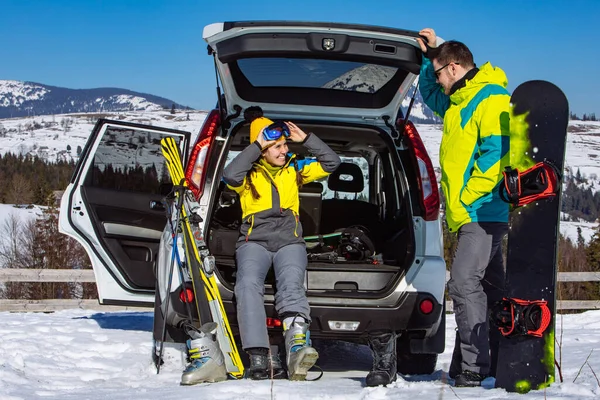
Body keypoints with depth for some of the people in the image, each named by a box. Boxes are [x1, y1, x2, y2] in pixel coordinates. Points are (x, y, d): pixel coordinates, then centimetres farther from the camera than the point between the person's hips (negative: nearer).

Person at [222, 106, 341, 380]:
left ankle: (297, 345, -54)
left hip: (289, 241, 1)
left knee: (291, 286, -30)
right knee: (248, 284, -32)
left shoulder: (295, 168, 21)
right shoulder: (249, 173, 13)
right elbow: (230, 176, -10)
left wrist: (306, 139, 10)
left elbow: (331, 163, 18)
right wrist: (256, 147, -7)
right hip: (254, 241, -1)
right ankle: (259, 357, -42)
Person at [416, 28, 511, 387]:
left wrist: (466, 198, -19)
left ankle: (474, 367, -20)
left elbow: (497, 156, -21)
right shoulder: (458, 100, 18)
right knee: (489, 287, 12)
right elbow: (431, 95, 40)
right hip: (472, 213, 10)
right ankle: (499, 363, 17)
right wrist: (430, 55, 26)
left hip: (483, 211, -10)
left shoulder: (491, 101, -12)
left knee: (464, 283, -18)